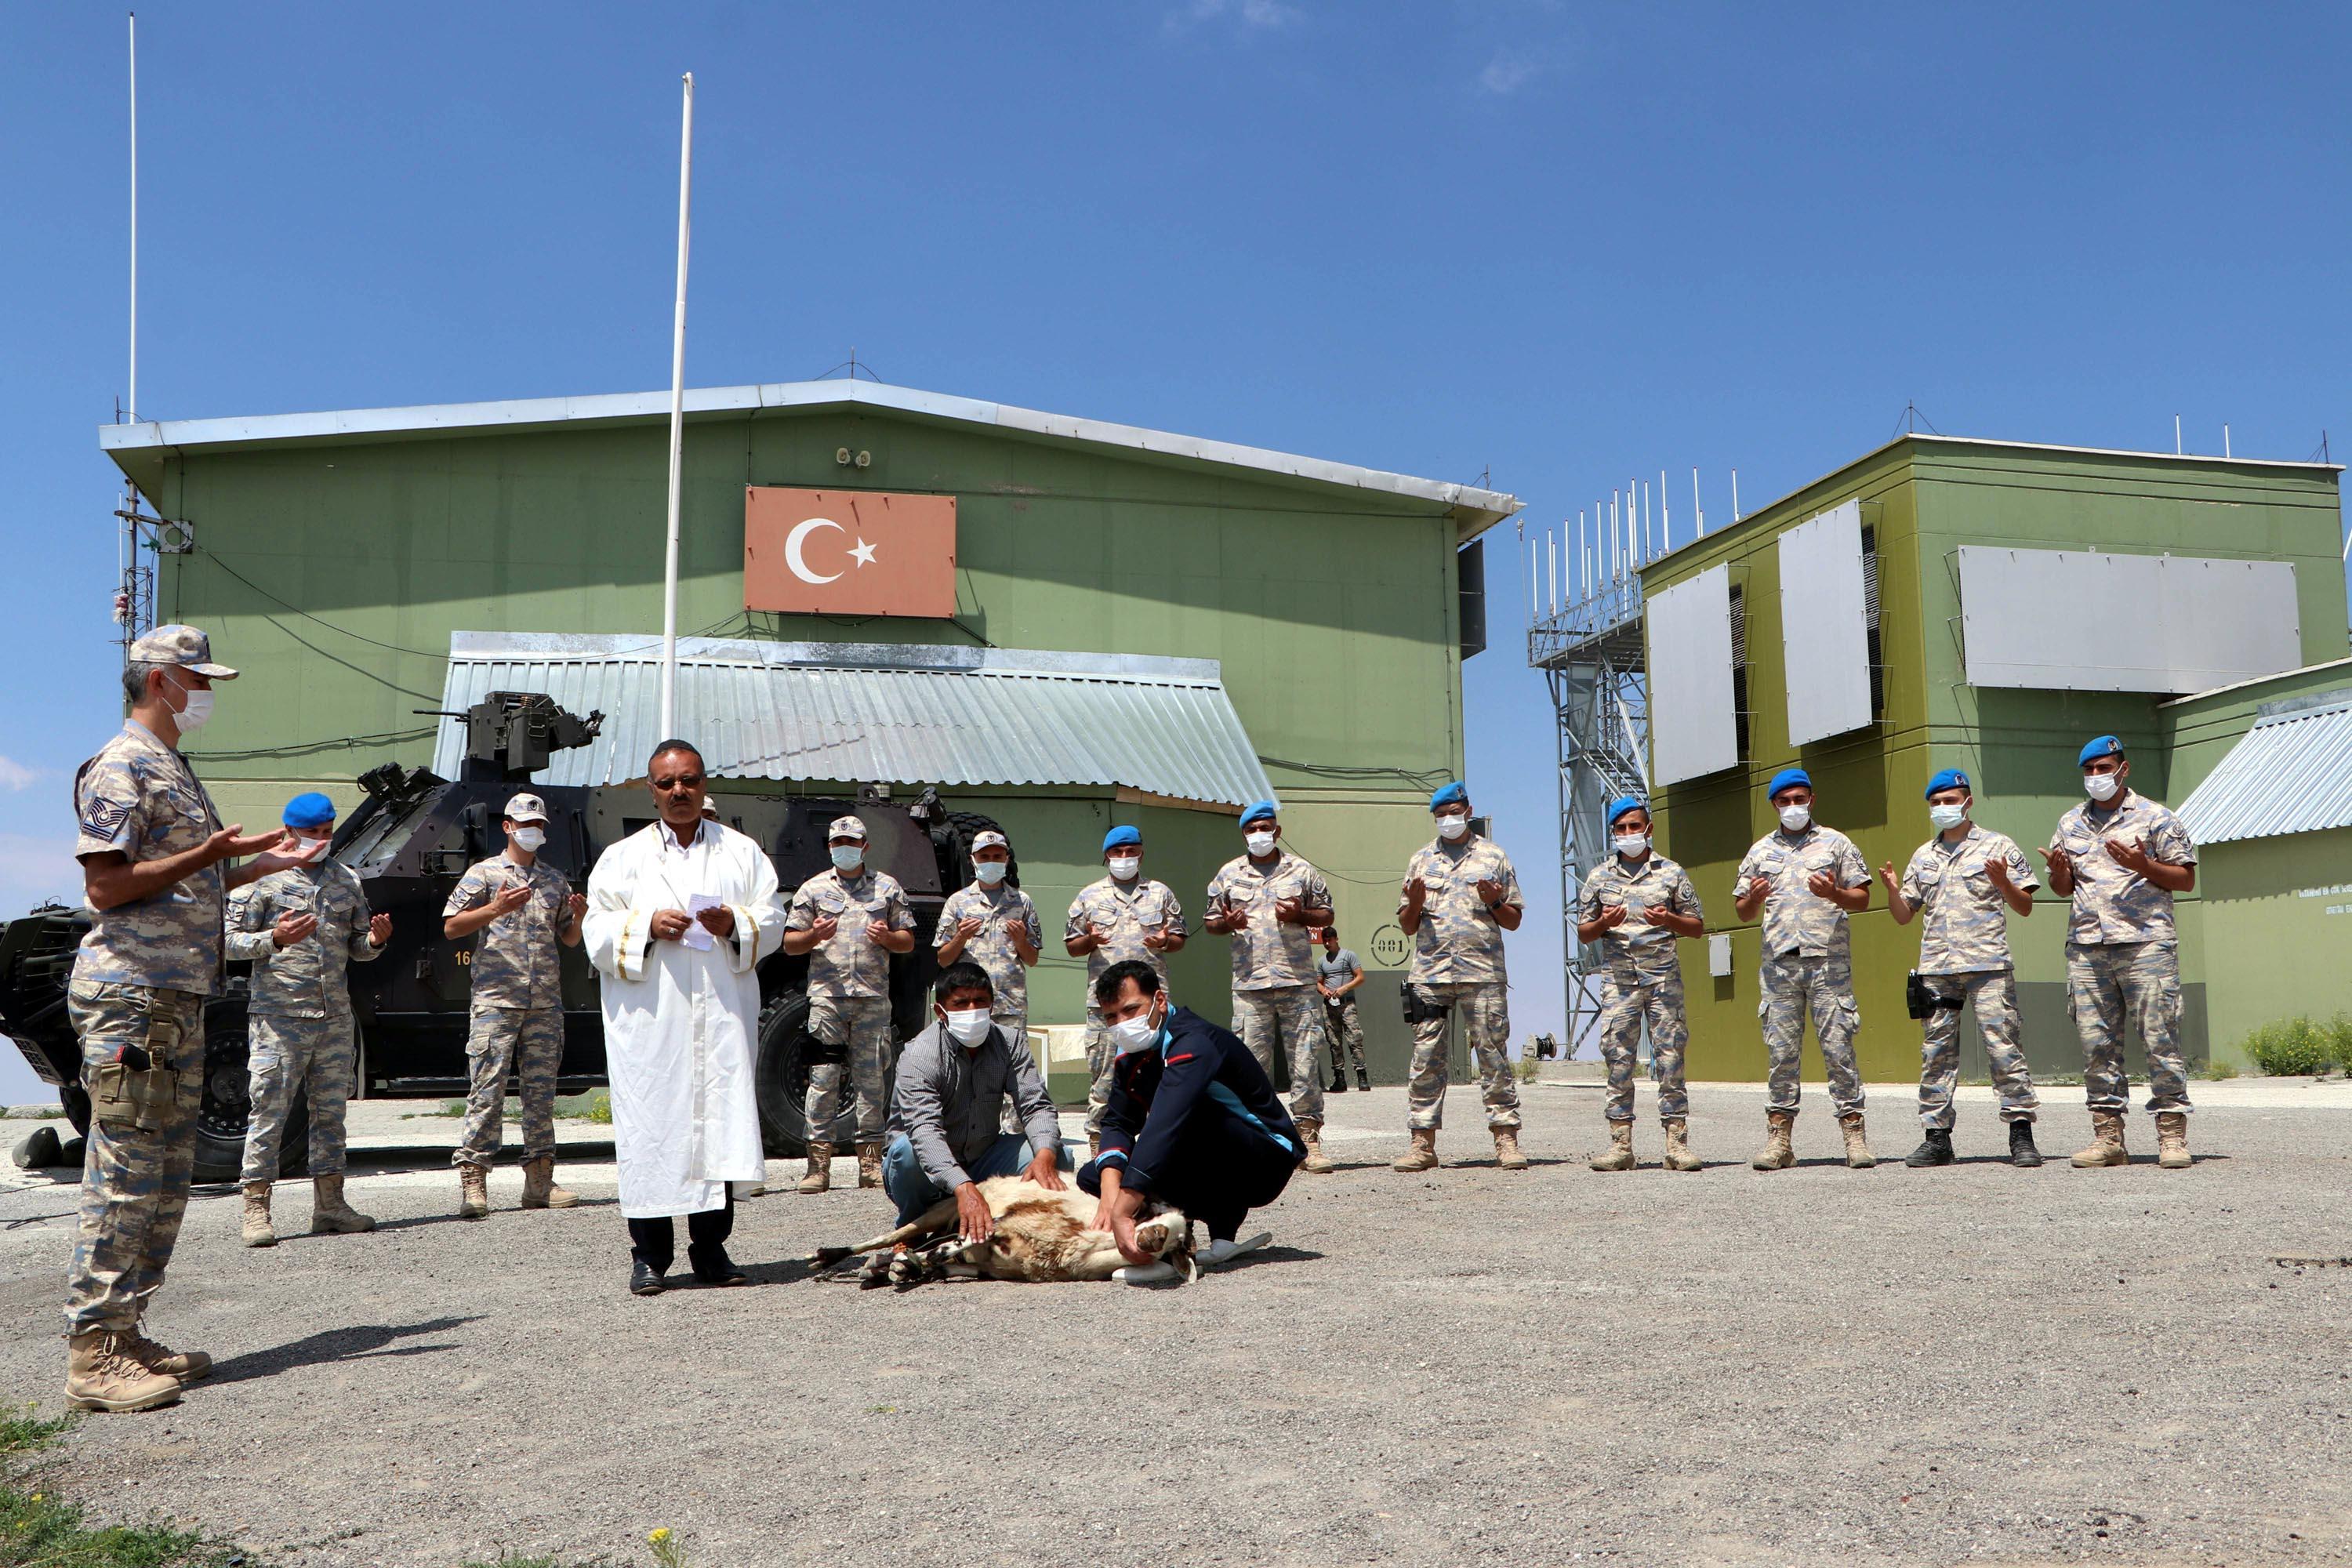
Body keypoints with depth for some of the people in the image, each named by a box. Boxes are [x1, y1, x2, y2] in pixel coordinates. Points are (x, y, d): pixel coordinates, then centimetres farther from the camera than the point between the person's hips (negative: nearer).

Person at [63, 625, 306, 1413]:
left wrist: (253, 866, 17)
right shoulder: (121, 766, -8)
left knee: (167, 1176, 11)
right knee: (126, 1172, -8)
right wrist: (209, 854, -19)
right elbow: (106, 886, -16)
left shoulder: (173, 768, 21)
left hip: (179, 998, 10)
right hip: (130, 996, -10)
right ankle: (92, 1354, -3)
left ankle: (125, 1333, 18)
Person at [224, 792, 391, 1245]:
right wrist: (276, 939, -21)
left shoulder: (347, 880, 15)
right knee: (269, 1111, -4)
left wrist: (375, 940, -4)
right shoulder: (263, 877, 0)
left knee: (331, 1111, 8)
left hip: (335, 1019, 5)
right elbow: (232, 941, -4)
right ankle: (256, 1210, 1)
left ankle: (329, 1205, 14)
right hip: (277, 1017, -5)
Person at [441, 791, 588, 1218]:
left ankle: (540, 1181, 7)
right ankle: (472, 1179, -8)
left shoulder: (556, 880, 19)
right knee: (488, 1089, -9)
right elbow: (451, 927, -1)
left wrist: (579, 917, 0)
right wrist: (495, 909, -16)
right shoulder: (483, 873, 7)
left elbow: (569, 940, 22)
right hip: (496, 998, -4)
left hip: (546, 1002, 4)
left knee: (541, 1089, 4)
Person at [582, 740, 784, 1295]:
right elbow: (597, 931, 5)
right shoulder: (623, 857, 11)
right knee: (650, 1126, -4)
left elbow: (773, 920, 9)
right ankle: (649, 1254, 5)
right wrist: (646, 927, -11)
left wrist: (737, 925, -10)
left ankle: (711, 1248, 10)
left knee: (721, 1121, 1)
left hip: (723, 1016, 1)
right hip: (649, 1021, -1)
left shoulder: (742, 852, 14)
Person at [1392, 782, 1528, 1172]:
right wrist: (1415, 904, -4)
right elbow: (1407, 926, 17)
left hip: (1482, 971, -2)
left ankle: (1506, 1138, -1)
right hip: (1429, 972, 2)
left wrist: (1494, 903, -7)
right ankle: (1423, 1143, 2)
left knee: (1493, 1055, -4)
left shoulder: (1493, 856, 12)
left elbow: (1514, 921, 13)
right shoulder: (1421, 860, 18)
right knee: (1426, 1058, -1)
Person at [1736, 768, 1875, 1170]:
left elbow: (1863, 898, 7)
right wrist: (1754, 899, -5)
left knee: (1838, 1047, -5)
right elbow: (1742, 910, 17)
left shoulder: (1836, 843, 10)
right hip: (1779, 961, 2)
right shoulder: (1760, 851, 17)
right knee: (1781, 1052, 1)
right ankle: (1778, 1140, 4)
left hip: (1827, 959, -2)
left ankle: (1855, 1135, -1)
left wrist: (1834, 894, -13)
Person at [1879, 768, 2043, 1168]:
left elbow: (2025, 907, 5)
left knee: (2003, 1046, -9)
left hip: (1989, 965, -4)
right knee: (1936, 1052, 3)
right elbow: (1903, 915, 20)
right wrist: (1892, 889, 0)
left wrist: (2003, 883, -14)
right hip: (1936, 969, 4)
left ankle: (2021, 1133, -5)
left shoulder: (1998, 846, 7)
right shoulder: (1923, 856, 19)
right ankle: (1937, 1136, 7)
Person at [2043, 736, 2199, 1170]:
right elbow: (2063, 889, 25)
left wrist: (2143, 866, -13)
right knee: (2096, 1044, 2)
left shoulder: (2154, 817, 5)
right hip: (2086, 950, 4)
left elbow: (2186, 878, 3)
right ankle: (2108, 1137, 6)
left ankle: (2172, 1137, -2)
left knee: (2160, 1040, -6)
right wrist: (2059, 871, 2)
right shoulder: (2070, 824, 19)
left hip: (2146, 944, -4)